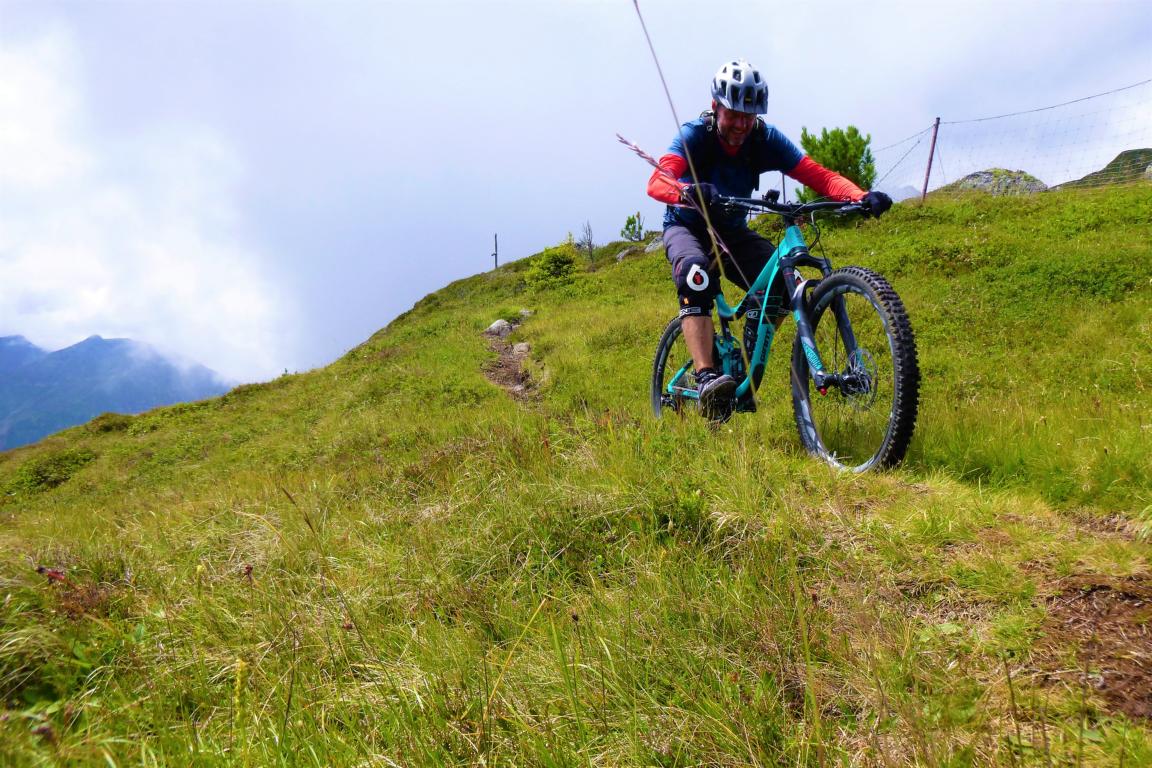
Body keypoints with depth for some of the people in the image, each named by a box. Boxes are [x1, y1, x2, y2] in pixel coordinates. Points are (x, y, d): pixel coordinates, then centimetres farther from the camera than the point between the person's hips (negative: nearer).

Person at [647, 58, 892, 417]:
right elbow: (657, 181, -39)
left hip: (731, 231, 4)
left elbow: (818, 174, -22)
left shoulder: (765, 139, -13)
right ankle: (706, 379, -43)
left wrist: (862, 196, -41)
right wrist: (690, 192, -63)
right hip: (687, 226, -3)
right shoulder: (695, 134, -21)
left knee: (783, 280, -21)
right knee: (696, 273, -38)